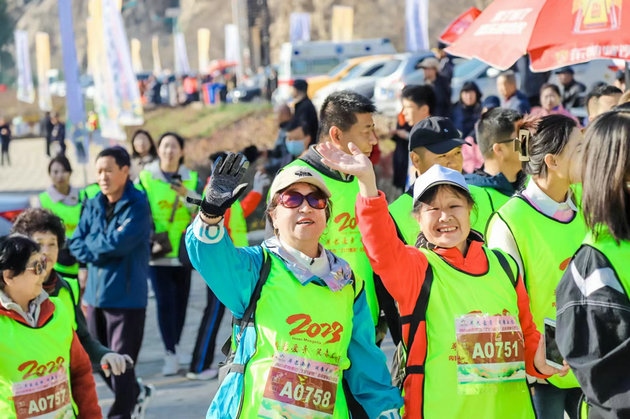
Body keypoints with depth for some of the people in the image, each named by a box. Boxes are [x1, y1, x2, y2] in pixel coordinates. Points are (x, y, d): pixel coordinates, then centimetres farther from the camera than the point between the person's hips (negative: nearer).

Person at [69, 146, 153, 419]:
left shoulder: (138, 206, -11)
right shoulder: (93, 205, 9)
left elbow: (118, 242, -21)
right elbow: (76, 244, 5)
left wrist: (90, 245, -4)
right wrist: (103, 250, -11)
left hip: (126, 294, -7)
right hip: (95, 293, 7)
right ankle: (135, 393, 37)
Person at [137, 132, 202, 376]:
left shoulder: (191, 179, 5)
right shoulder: (145, 177, 0)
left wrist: (188, 195, -21)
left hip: (183, 250, 3)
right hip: (158, 252, -3)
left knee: (181, 300, 11)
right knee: (164, 301, -9)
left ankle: (176, 346, 28)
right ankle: (170, 354, -7)